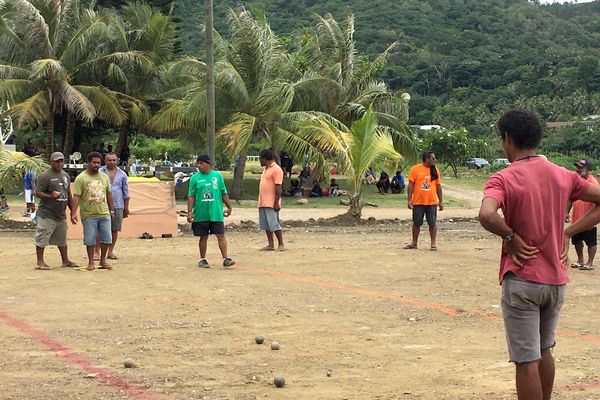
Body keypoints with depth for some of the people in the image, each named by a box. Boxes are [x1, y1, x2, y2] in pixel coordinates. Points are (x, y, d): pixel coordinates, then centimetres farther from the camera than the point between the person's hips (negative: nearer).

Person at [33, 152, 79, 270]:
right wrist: (50, 196, -30)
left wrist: (72, 210, 18)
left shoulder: (66, 176, 14)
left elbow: (69, 195, 21)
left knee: (62, 239, 16)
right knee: (42, 238, -3)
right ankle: (40, 262, 3)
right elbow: (38, 193, -14)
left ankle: (65, 260, 26)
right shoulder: (46, 176, -11)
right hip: (47, 214, -7)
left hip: (61, 214, 8)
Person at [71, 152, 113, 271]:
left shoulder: (104, 177, 10)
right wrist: (74, 213, -19)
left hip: (104, 213, 4)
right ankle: (91, 262, 14)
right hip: (89, 215, -4)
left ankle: (103, 261, 19)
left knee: (106, 239, 6)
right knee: (90, 240, 2)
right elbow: (76, 196, -11)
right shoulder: (81, 178, -6)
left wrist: (111, 210, 16)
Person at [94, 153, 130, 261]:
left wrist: (126, 207, 11)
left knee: (115, 230, 5)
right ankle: (97, 252, -1)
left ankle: (110, 252, 15)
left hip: (118, 206, 3)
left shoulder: (122, 174, 10)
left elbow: (125, 192, 14)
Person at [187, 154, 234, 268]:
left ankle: (226, 259, -6)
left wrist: (229, 207, 13)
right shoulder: (195, 178, 2)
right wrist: (190, 212, -4)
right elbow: (191, 196, 2)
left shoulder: (218, 176, 5)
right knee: (203, 237, 8)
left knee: (221, 235, -5)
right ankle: (202, 259, 20)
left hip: (216, 213, 0)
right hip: (201, 214, 0)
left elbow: (224, 193, 12)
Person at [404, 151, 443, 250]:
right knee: (416, 223, 8)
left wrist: (440, 201, 7)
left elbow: (438, 186, 9)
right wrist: (409, 200, -7)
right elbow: (411, 185, -2)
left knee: (432, 223, 2)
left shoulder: (435, 170, 6)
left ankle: (433, 243, 10)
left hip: (432, 201, 1)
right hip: (418, 201, -1)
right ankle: (414, 243, 20)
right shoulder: (415, 169, -3)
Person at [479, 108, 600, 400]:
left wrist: (511, 237, -14)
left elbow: (486, 215, -32)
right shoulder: (563, 176, 5)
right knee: (544, 351, 22)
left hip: (522, 280, -6)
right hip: (557, 280, 6)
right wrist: (568, 233, 5)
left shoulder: (503, 179, -13)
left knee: (526, 362, -1)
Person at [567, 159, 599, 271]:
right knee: (577, 241, 15)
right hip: (576, 218, 7)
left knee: (591, 242, 3)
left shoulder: (593, 182, -12)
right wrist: (567, 212, 13)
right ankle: (580, 261, 29)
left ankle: (590, 263, 10)